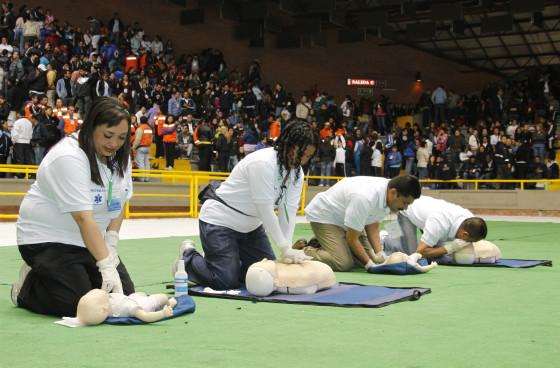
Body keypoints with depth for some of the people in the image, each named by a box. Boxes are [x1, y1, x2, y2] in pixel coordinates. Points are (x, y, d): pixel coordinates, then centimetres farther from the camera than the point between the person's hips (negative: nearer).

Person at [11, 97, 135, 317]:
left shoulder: (120, 157, -1)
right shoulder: (69, 158, -26)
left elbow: (119, 203, 7)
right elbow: (83, 217, -32)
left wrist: (110, 244, -8)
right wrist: (106, 265, -37)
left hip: (90, 240, 8)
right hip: (47, 238, -8)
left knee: (125, 295, -3)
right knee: (79, 304, -21)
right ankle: (27, 287, 8)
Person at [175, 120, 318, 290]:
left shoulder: (297, 172, -3)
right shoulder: (263, 163, -28)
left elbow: (289, 212, -10)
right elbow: (266, 211, -29)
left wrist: (288, 251, -21)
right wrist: (285, 248, -26)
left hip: (250, 225, 9)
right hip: (220, 220, -8)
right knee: (227, 281, -14)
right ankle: (189, 256, 12)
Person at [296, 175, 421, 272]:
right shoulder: (364, 198, -39)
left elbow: (372, 227, -3)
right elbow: (352, 238, -27)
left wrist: (380, 254, -15)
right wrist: (369, 264, -23)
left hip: (343, 217, 9)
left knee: (367, 256, 3)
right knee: (344, 264, -23)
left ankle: (322, 244, 17)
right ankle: (303, 251, -3)